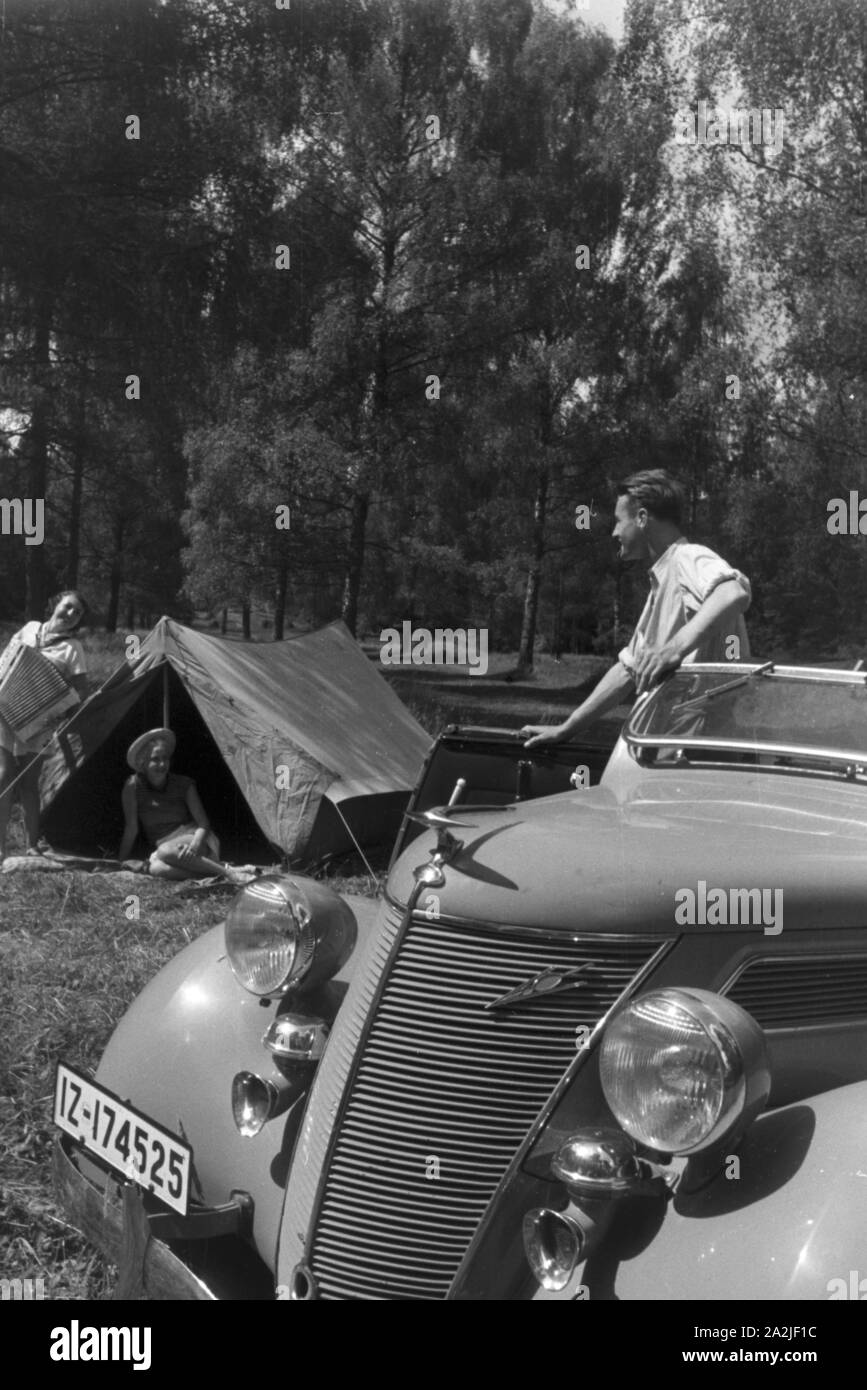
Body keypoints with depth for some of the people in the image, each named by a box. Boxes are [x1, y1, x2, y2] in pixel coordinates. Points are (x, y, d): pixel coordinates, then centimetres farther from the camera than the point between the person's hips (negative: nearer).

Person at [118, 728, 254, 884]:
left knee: (165, 852, -38)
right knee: (155, 869, -38)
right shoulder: (133, 786, -5)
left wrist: (194, 845, -26)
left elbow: (203, 824, -5)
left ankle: (228, 872, -35)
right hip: (163, 845, 1)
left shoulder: (184, 785, -4)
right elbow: (131, 829, 0)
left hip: (192, 837, -1)